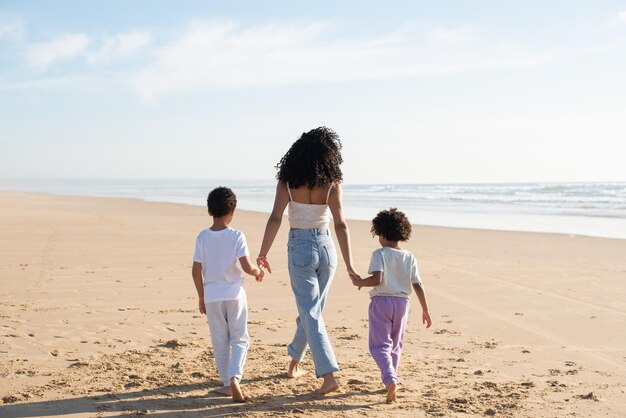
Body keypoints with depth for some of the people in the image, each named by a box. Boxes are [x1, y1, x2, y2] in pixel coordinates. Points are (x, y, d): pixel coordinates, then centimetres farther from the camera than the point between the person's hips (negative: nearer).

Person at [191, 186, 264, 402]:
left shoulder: (202, 237, -3)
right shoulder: (236, 236, -10)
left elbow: (196, 271, -2)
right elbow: (247, 267, -16)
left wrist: (201, 297, 9)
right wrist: (258, 272, 6)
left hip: (212, 295, 2)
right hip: (234, 294, -2)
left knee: (220, 342, 12)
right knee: (240, 339, 8)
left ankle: (227, 383, 16)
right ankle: (234, 377, -12)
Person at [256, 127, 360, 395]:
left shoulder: (288, 181, -8)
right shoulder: (331, 184, -7)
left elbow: (275, 219, -13)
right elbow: (340, 225, -11)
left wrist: (262, 254, -6)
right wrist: (349, 266, -9)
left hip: (299, 249, -2)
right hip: (326, 248, 2)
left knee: (310, 313, 0)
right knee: (311, 308, 19)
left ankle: (329, 376, -10)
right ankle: (294, 363, 35)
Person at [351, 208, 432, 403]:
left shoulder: (379, 254, -8)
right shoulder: (409, 257, 5)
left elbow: (377, 279, -22)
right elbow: (418, 286, 4)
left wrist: (359, 283, -5)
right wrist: (425, 310, 11)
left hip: (381, 301, -4)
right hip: (402, 302, 4)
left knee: (380, 345, -3)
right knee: (395, 345, 20)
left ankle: (390, 379, -25)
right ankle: (391, 380, 28)